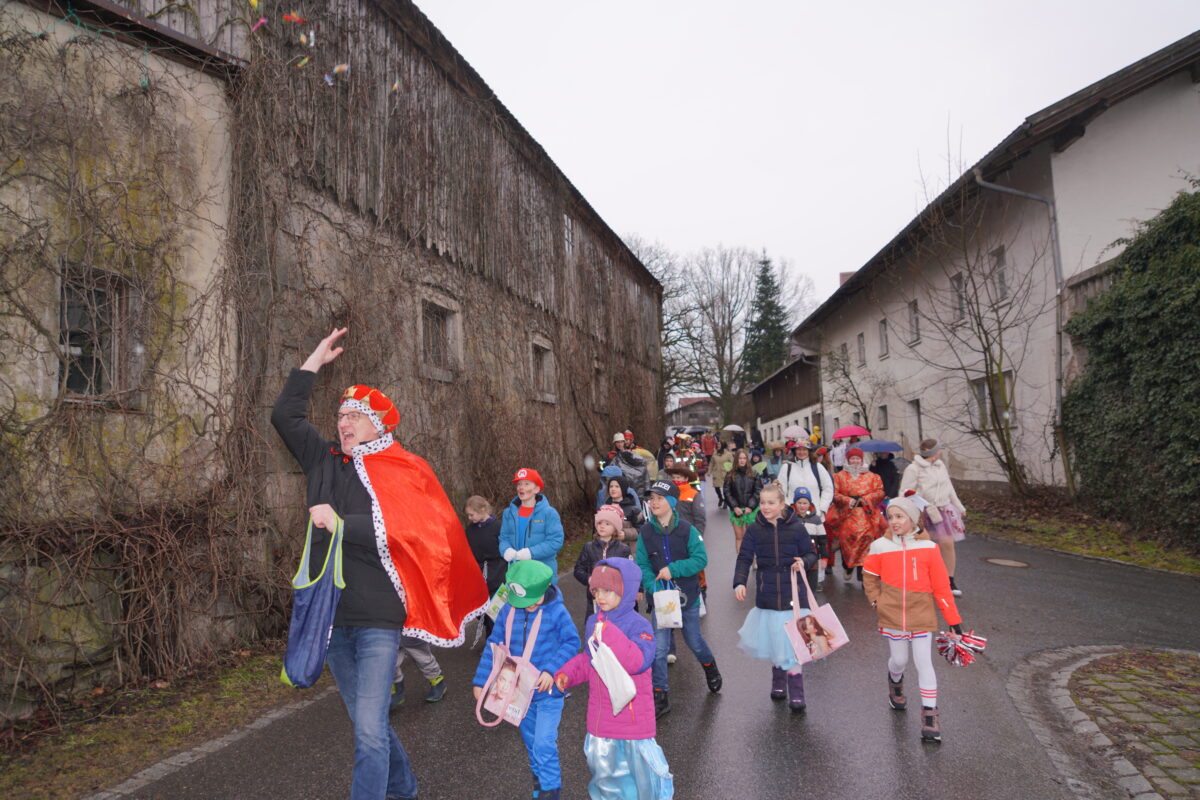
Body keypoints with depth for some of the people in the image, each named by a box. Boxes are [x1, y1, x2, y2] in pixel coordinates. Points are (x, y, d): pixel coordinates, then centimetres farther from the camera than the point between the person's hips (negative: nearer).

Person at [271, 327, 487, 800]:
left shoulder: (402, 471, -6)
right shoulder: (325, 461, 9)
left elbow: (404, 527, -19)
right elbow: (285, 415, 12)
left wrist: (341, 524, -23)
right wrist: (316, 361, 13)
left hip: (378, 618, -6)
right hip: (330, 615, 6)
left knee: (370, 730, -7)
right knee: (367, 722, 19)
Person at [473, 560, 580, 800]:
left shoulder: (556, 612, -19)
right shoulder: (507, 611, -9)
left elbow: (572, 642, -15)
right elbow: (493, 646, -1)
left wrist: (551, 670, -26)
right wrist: (481, 680, 0)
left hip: (548, 691, -5)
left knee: (543, 744, -7)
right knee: (530, 742, 21)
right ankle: (539, 780, 44)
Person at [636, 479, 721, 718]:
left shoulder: (687, 530, -10)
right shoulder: (645, 532, -5)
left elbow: (700, 559, -14)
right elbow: (642, 566, -5)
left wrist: (673, 569, -24)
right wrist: (655, 589, -21)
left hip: (687, 596, -1)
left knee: (694, 640, 17)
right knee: (659, 648, -5)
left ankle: (709, 666, 49)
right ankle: (660, 695, 10)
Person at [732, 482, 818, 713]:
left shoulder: (796, 527, -6)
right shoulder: (754, 530, -3)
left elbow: (811, 553, 4)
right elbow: (744, 558, -4)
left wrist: (804, 562, -19)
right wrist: (739, 583, -19)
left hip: (793, 592, -2)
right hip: (766, 595, 2)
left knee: (791, 643, -4)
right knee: (771, 641, 11)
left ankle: (796, 694, 7)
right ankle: (778, 682, 34)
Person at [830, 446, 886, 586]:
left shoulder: (872, 476, 15)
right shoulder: (840, 476, 13)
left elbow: (880, 492, 8)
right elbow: (835, 494, 5)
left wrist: (866, 499, -8)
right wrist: (848, 500, -11)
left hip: (867, 515, 0)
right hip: (847, 515, 0)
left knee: (866, 537, -15)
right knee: (847, 537, -10)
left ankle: (863, 571, -11)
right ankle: (848, 567, 10)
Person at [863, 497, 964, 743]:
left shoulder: (928, 548, -8)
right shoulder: (880, 546, -5)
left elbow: (942, 587, -4)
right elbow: (870, 577, 10)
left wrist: (954, 621, -2)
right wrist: (877, 602, 1)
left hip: (922, 615, -1)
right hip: (892, 616, 1)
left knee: (924, 663, -2)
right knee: (899, 660, 12)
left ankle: (930, 715, 11)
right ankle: (895, 682, 46)